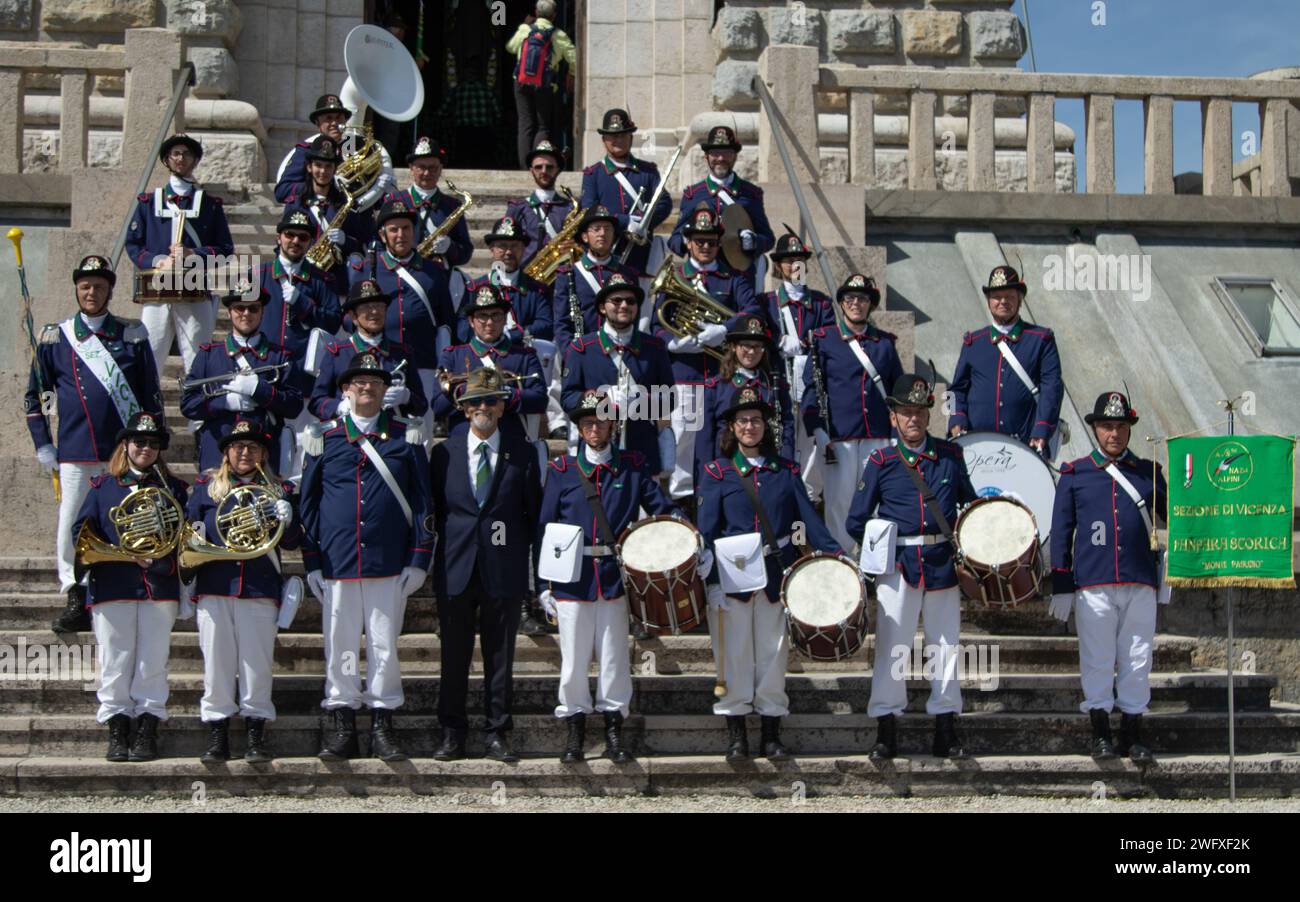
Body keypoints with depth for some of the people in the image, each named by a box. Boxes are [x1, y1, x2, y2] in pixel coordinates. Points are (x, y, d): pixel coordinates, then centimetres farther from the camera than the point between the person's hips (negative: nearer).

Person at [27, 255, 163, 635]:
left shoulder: (133, 337, 7)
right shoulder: (54, 338, 7)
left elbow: (152, 397, 11)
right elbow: (33, 396, 12)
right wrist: (43, 445, 5)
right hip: (75, 454, 0)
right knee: (71, 526, -3)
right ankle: (75, 600, 5)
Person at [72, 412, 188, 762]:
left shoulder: (172, 488, 13)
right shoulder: (103, 486, 10)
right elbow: (82, 532, 5)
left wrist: (162, 555, -12)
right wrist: (124, 555, -10)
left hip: (159, 587, 1)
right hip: (112, 587, -1)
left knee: (152, 663, -1)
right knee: (115, 662, 0)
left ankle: (147, 733, 5)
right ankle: (117, 734, 6)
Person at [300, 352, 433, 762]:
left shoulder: (407, 439, 7)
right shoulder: (325, 439, 8)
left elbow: (421, 502, 6)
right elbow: (308, 502, 10)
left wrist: (418, 559, -1)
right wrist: (311, 561, 4)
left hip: (390, 565, 0)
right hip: (337, 564, 1)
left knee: (385, 646, 3)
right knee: (340, 646, 4)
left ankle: (383, 724, 12)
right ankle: (341, 727, 11)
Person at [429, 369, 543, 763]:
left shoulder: (522, 454, 4)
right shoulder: (445, 452, 6)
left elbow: (534, 512, 6)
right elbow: (436, 508, 10)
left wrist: (521, 556, 1)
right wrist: (449, 546, 4)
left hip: (504, 571, -1)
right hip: (456, 568, 1)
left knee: (500, 656, 4)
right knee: (454, 656, 4)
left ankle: (498, 735, 11)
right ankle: (452, 734, 11)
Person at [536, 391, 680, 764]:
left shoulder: (633, 467, 6)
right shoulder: (562, 470, 4)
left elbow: (662, 507, 7)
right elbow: (544, 528, 4)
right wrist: (545, 583, 0)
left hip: (615, 577, 1)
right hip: (572, 579, -1)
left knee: (614, 657, 4)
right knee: (573, 659, 3)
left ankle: (614, 733, 14)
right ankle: (574, 732, 14)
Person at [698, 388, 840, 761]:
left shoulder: (785, 471, 8)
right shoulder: (717, 472, 1)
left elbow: (808, 518, 2)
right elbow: (706, 530, -4)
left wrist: (834, 554, -12)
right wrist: (712, 581, -14)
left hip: (777, 574, 2)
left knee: (774, 653, 6)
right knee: (734, 655, 1)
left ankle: (772, 735, 14)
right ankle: (736, 736, 11)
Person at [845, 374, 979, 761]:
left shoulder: (951, 456, 6)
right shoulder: (881, 462, 1)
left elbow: (970, 503, 16)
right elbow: (856, 521, 5)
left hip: (943, 564, 2)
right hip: (898, 565, -2)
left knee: (946, 644, 7)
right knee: (891, 644, -2)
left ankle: (946, 726, 16)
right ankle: (886, 726, 5)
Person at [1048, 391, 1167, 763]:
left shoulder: (1149, 473, 12)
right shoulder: (1075, 475, 7)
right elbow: (1061, 532, 7)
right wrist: (1060, 586, 2)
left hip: (1140, 583, 2)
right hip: (1093, 584, -2)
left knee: (1137, 659, 3)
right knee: (1098, 659, 1)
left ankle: (1133, 733, 12)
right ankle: (1101, 733, 10)